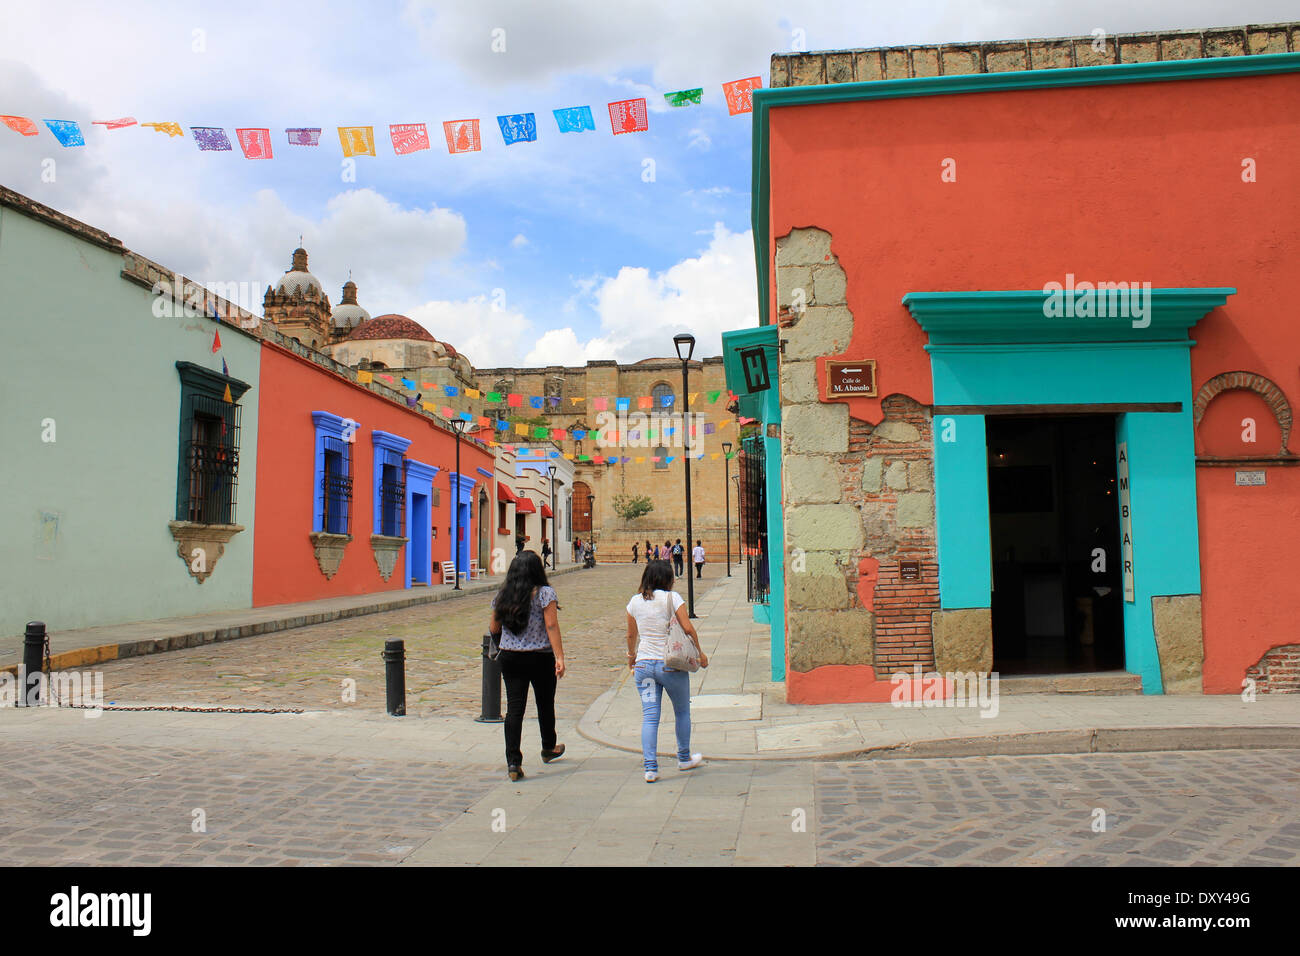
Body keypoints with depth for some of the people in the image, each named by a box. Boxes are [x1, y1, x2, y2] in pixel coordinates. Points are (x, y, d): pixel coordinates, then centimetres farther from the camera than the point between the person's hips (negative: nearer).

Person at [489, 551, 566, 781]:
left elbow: (493, 629, 11)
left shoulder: (502, 596, 4)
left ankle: (513, 762, -7)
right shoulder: (545, 593, -8)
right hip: (540, 658, -3)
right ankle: (548, 749, 36)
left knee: (514, 708, 2)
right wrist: (560, 657, -16)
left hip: (509, 658, 3)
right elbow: (552, 627, -15)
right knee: (545, 704, 17)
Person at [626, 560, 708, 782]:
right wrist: (699, 652, 3)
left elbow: (631, 635, 14)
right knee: (682, 711, 17)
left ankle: (650, 767, -3)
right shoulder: (672, 598, -7)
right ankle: (684, 759, 30)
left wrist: (632, 656, 31)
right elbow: (688, 628, -10)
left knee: (649, 716, 3)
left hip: (643, 664, 3)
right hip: (671, 664, -3)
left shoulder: (635, 601, 5)